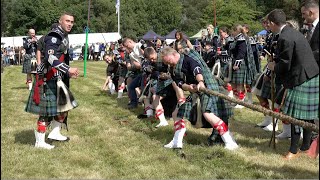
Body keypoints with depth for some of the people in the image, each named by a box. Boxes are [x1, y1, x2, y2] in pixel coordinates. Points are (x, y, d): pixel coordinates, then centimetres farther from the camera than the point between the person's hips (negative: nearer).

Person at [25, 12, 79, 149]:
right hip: (48, 78, -10)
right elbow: (50, 57, -31)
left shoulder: (64, 37, 14)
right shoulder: (54, 36, -17)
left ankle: (55, 133, 28)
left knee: (64, 106, 15)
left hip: (57, 78, 10)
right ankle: (39, 142, 6)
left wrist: (68, 73, 17)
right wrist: (68, 69, -37)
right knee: (46, 111, -4)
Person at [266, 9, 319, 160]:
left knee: (296, 116, -2)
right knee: (307, 115, 16)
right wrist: (276, 64, 16)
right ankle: (306, 146, 27)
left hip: (301, 81, -10)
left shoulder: (284, 38, -19)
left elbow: (284, 65, -17)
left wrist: (274, 67, 2)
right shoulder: (293, 33, 12)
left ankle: (294, 150, 7)